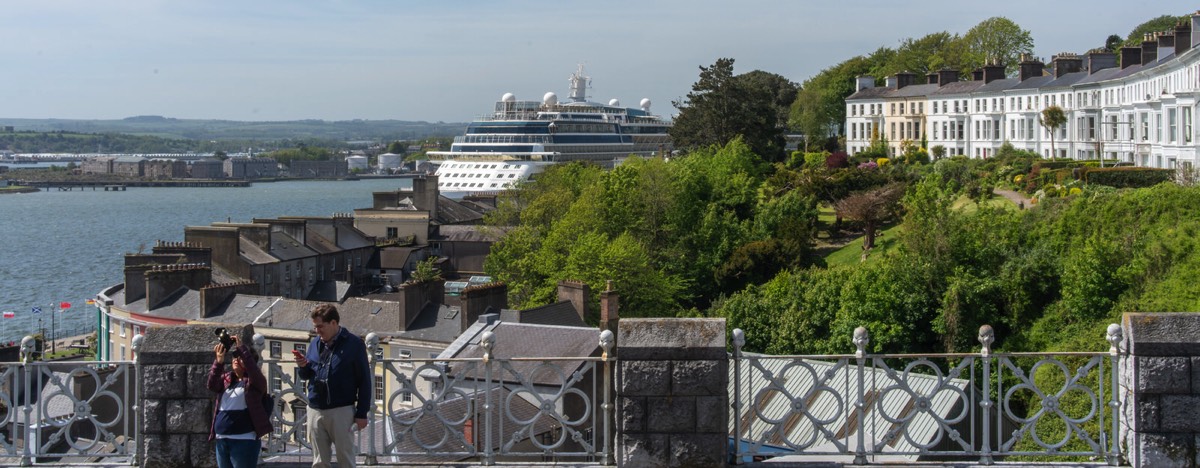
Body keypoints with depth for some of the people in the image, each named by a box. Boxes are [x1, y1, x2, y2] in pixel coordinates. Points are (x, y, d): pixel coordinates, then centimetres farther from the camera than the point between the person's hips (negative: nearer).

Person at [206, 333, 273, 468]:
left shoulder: (255, 382, 1)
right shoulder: (226, 379, 15)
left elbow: (253, 368, -20)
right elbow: (212, 385, -5)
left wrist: (241, 347, -21)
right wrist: (219, 361, -19)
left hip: (244, 441, -6)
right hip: (221, 441, 6)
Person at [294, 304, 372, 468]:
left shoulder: (354, 344, -6)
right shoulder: (315, 343, 9)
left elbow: (364, 381, -6)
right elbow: (305, 375, 17)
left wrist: (362, 413, -9)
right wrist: (303, 366, -6)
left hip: (342, 411, -5)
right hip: (315, 410, 5)